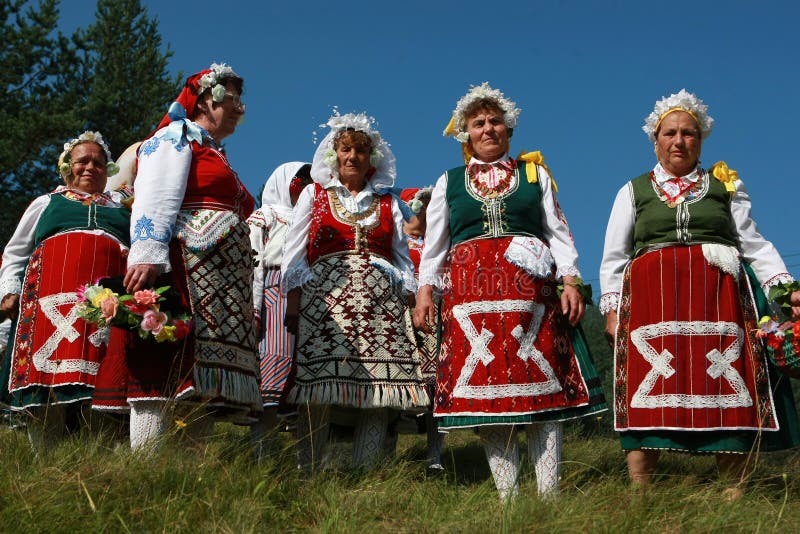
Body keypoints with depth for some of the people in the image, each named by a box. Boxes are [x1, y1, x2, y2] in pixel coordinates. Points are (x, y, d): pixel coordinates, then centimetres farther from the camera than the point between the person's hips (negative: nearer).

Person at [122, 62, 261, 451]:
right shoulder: (175, 137, 7)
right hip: (184, 267, -9)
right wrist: (147, 255, -26)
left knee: (203, 387, -2)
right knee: (169, 369, -18)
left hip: (223, 285, 9)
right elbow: (155, 197, -10)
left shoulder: (216, 156, 34)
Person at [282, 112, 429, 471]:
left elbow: (402, 257, 18)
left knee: (381, 389, -8)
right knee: (319, 390, -12)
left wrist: (410, 303, 4)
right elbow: (294, 253, 9)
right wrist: (293, 303, -3)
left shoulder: (387, 202, 22)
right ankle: (308, 474, -5)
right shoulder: (314, 194, 17)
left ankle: (365, 474, -3)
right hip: (325, 296, -2)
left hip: (381, 300, 2)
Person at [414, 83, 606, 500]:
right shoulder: (449, 182, 18)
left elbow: (558, 232, 11)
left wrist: (571, 281, -1)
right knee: (483, 380, -6)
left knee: (541, 380, -6)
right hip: (470, 289, 1)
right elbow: (433, 246, 16)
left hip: (531, 287, 0)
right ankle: (507, 494, -1)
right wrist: (425, 290, 3)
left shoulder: (535, 173, 17)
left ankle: (548, 493, -4)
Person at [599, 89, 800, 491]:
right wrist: (611, 307, 3)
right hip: (652, 298, -1)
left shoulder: (726, 186, 19)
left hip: (718, 296, 1)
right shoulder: (633, 191, 17)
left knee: (728, 391, -7)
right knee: (651, 391, -9)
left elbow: (754, 244, 15)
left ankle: (735, 497, -3)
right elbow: (614, 257, 15)